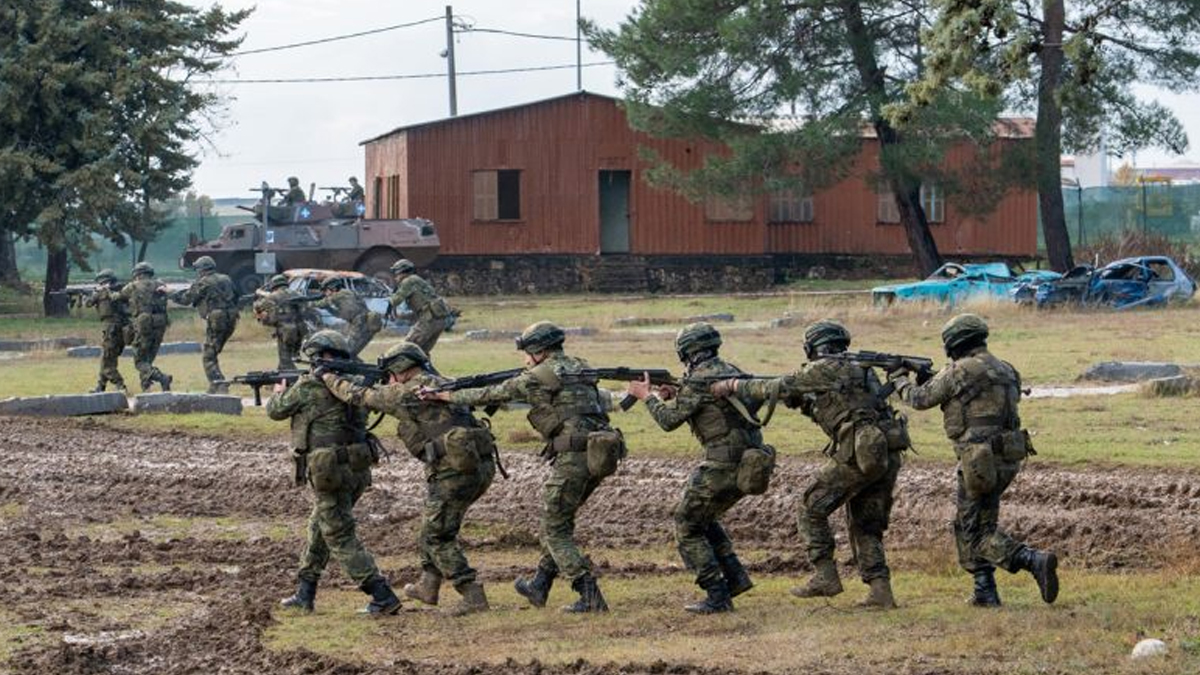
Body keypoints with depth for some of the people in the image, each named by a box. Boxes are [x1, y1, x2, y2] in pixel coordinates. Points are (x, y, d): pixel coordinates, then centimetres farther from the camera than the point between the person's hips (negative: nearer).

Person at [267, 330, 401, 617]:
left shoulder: (309, 386, -10)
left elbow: (276, 411, 5)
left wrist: (279, 393, 27)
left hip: (331, 473, -8)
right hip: (358, 468, 8)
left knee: (341, 539, -3)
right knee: (319, 529, 21)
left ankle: (383, 598, -10)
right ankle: (304, 593, 28)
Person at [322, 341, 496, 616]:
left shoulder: (408, 392, -5)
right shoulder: (442, 385, 19)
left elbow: (360, 397, 3)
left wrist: (330, 378, 17)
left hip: (454, 470, -8)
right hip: (483, 466, 8)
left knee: (437, 537, 3)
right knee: (434, 525, 24)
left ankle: (472, 596, -3)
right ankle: (428, 586, 32)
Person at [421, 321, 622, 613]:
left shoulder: (539, 377, -4)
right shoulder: (579, 367, 18)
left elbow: (491, 395, 1)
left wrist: (443, 395, 10)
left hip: (573, 457, -8)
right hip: (599, 456, 8)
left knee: (556, 530, 1)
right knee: (558, 522, 21)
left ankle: (590, 597, -6)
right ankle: (539, 585, 28)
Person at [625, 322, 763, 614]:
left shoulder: (698, 380, -12)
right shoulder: (729, 371, 14)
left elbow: (669, 420, -6)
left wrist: (648, 396, 10)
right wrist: (671, 397, 22)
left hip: (723, 465, -9)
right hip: (750, 463, 9)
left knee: (687, 527, 5)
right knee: (703, 519, 26)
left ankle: (718, 597, -1)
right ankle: (735, 577, 18)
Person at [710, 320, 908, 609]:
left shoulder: (823, 369, 0)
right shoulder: (859, 369, 24)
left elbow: (777, 389, 0)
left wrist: (733, 385, 8)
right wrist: (802, 401, 24)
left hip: (860, 454, -8)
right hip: (889, 455, 8)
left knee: (811, 510, 5)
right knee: (866, 525, 15)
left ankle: (825, 577, 0)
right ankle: (880, 590, 6)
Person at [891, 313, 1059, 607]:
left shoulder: (958, 372, -9)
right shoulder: (1006, 371, 13)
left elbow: (921, 399, 1)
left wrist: (900, 381, 22)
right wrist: (934, 378, 28)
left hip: (980, 460, -8)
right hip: (1008, 459, 8)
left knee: (978, 533, -2)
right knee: (966, 524, 19)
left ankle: (1033, 560, -21)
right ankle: (985, 591, 16)